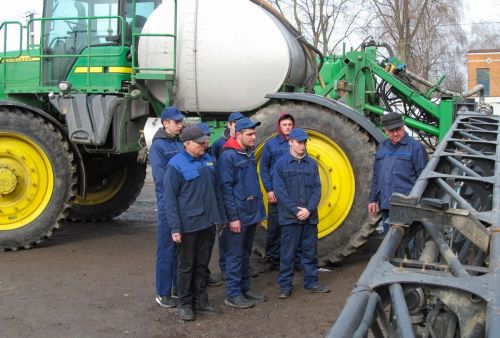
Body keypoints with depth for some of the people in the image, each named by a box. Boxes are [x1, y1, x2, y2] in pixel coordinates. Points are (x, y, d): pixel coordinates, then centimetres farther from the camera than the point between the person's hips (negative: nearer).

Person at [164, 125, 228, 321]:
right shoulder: (176, 164, -11)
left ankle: (200, 300, 27)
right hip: (188, 225, -6)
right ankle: (184, 303, 17)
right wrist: (175, 227, -16)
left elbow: (216, 190, 15)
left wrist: (221, 216, 12)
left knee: (202, 264, 15)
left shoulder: (208, 160, 9)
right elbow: (170, 198, -12)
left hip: (207, 223, 6)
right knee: (186, 266, 5)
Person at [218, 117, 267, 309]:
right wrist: (233, 217, -18)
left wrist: (260, 211, 15)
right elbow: (226, 189, -16)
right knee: (235, 256, -1)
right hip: (238, 215, -8)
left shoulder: (249, 154, 12)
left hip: (251, 214, 8)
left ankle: (245, 288, 25)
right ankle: (233, 294, 6)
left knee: (246, 254, 16)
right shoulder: (228, 156, -13)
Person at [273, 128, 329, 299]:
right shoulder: (281, 163, -3)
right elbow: (279, 190, -8)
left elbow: (317, 189, 4)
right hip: (289, 217, -3)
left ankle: (311, 282, 23)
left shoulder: (312, 163, 6)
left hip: (310, 217, 3)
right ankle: (285, 285, 12)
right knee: (288, 253, 3)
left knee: (310, 251, 11)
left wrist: (309, 209, -10)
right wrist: (296, 210, -13)